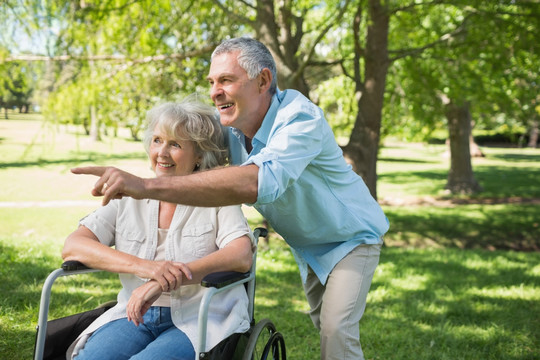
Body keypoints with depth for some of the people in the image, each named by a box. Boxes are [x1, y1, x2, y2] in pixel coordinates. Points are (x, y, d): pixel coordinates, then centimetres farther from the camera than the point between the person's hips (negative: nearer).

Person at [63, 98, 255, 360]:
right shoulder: (128, 200, 12)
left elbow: (242, 257, -13)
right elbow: (72, 247, 0)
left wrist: (162, 283, -24)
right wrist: (143, 266, -17)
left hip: (200, 320, -3)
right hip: (137, 316, 3)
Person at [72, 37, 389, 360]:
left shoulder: (299, 118, -37)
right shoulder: (231, 125, -14)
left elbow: (260, 181, -55)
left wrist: (147, 186, -60)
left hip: (351, 237, -7)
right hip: (307, 245, 7)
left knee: (337, 330, -18)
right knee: (321, 322, 19)